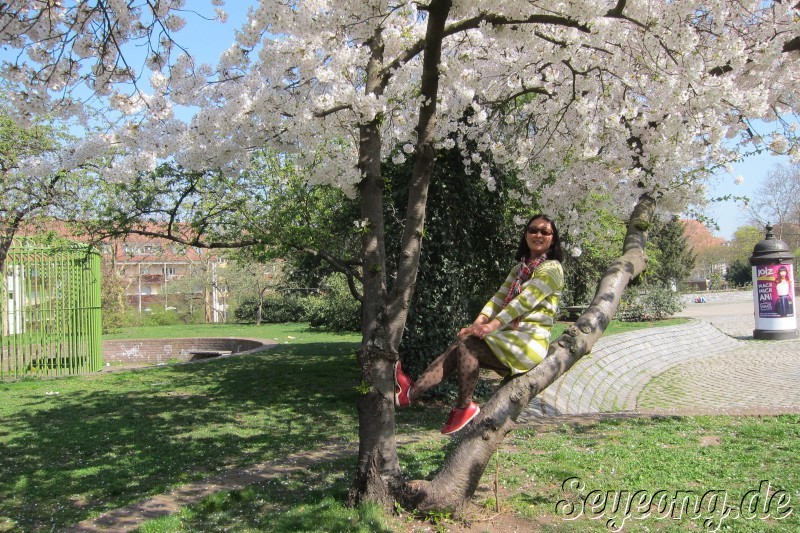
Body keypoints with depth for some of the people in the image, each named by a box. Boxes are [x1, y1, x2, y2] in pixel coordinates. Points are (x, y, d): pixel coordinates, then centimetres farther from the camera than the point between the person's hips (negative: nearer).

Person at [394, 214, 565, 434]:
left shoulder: (552, 269, -3)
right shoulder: (520, 267, 21)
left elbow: (525, 301, -18)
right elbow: (499, 298, 8)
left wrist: (492, 325, -29)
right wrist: (478, 323, -10)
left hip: (530, 343, -7)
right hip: (511, 338, 7)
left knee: (468, 343, -24)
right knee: (459, 348, -17)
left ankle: (464, 407, -15)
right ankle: (411, 391, -31)